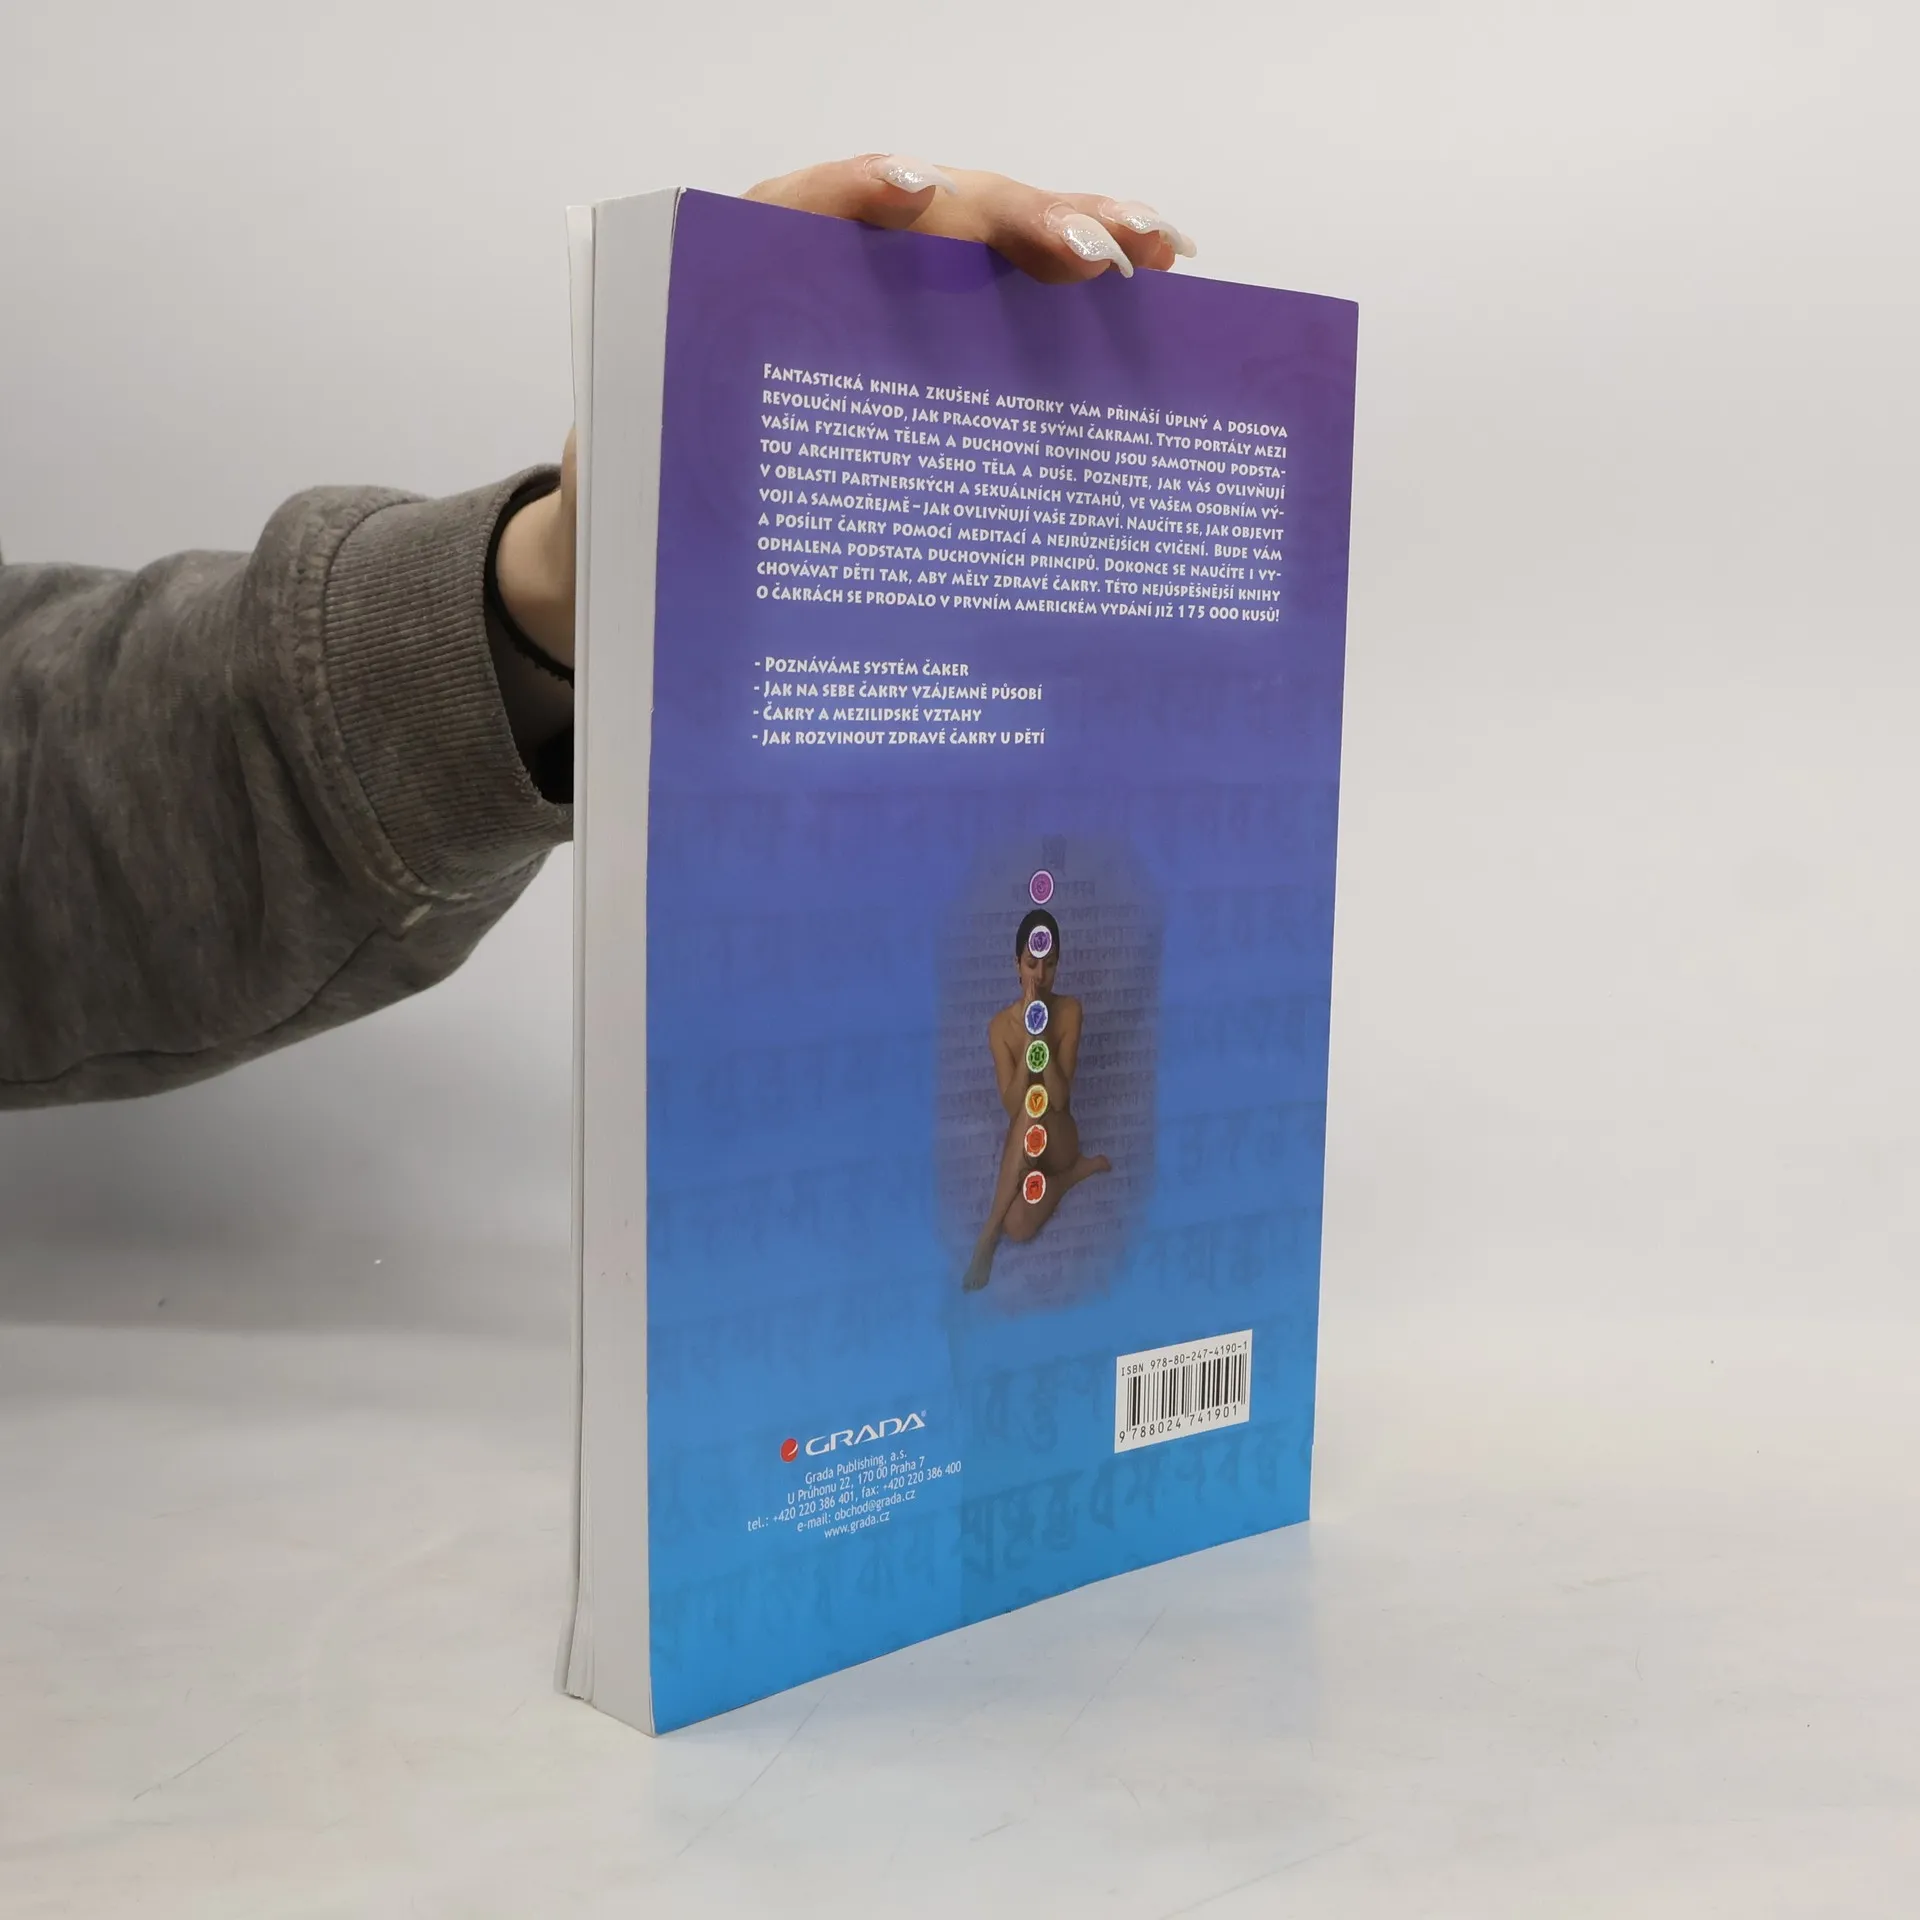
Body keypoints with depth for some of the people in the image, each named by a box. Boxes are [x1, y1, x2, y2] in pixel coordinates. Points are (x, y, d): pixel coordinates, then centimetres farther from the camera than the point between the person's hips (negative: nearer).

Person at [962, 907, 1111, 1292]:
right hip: (1022, 1143, 0)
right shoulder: (1000, 1025, -7)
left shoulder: (1070, 1011, -9)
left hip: (1059, 1139, 0)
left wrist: (1043, 1037, -28)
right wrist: (1028, 1039, -25)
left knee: (1035, 1107, -36)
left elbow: (1059, 1098, -17)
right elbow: (1010, 1105, -18)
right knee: (1017, 1225, -34)